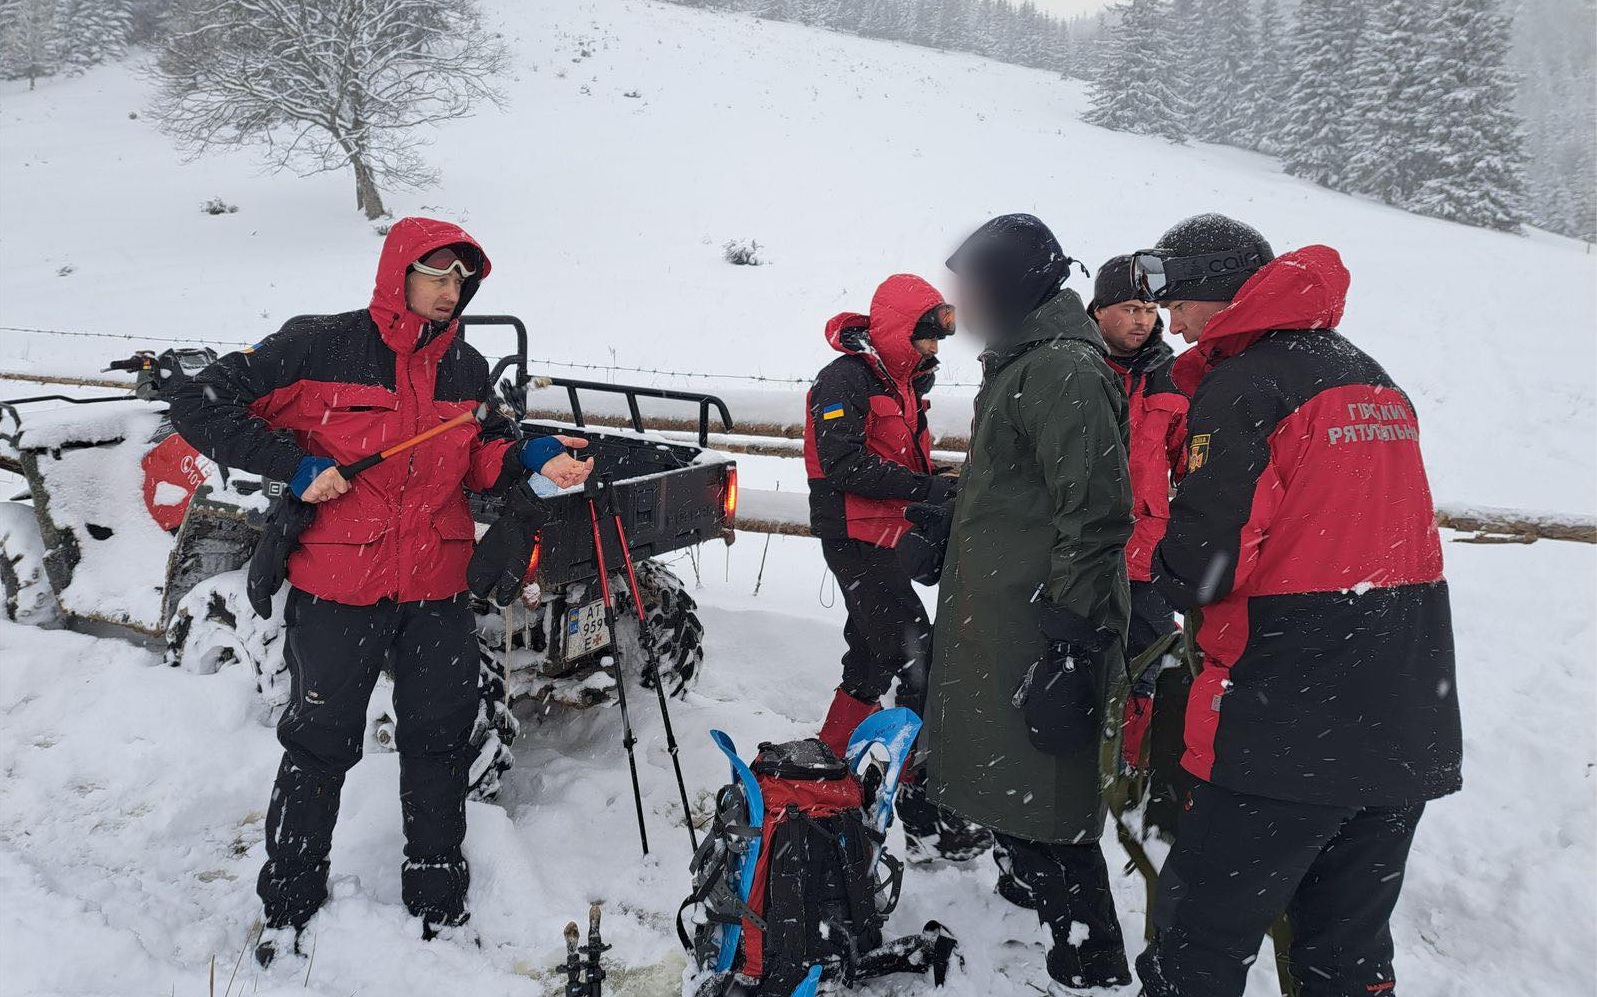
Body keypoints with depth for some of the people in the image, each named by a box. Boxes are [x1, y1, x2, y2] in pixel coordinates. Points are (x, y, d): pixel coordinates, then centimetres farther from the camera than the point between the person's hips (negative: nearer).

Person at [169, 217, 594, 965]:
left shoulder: (469, 369, 6)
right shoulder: (321, 347, -10)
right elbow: (202, 406, -9)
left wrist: (534, 457, -5)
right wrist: (296, 465, -17)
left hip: (438, 591, 4)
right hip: (338, 588, -4)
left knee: (441, 739, 13)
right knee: (321, 742, 10)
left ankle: (439, 898, 31)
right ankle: (288, 903, 30)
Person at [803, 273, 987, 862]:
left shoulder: (900, 381, 15)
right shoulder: (846, 378, -14)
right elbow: (845, 465, -24)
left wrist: (943, 479, 2)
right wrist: (926, 487, -24)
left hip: (886, 543, 10)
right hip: (857, 542, -10)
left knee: (872, 664, 18)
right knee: (922, 669, -11)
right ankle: (922, 819, -5)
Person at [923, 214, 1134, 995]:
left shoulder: (1063, 372, -16)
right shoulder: (1018, 366, 18)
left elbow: (1096, 519, -22)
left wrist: (1071, 648, -24)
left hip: (1040, 642, -11)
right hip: (1001, 633, 11)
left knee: (1044, 819, -4)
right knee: (1018, 806, 19)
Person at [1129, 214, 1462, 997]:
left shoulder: (1241, 389, -12)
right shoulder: (1374, 379, 15)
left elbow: (1200, 566, -18)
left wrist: (1152, 574, 3)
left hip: (1292, 733, -8)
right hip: (1411, 727, 9)